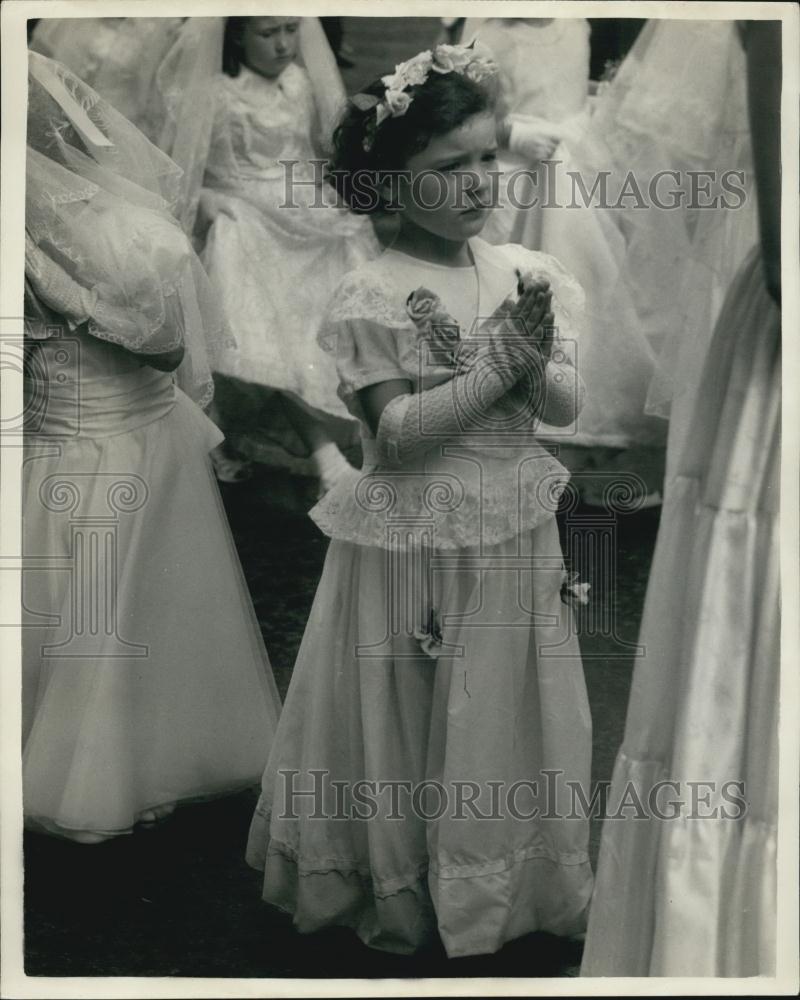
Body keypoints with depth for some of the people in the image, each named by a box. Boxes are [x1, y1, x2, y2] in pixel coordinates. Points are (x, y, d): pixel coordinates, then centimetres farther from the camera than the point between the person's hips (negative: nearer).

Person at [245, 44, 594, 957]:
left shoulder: (525, 273, 1)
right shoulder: (372, 294, -14)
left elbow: (567, 407, 1)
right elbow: (394, 430, -19)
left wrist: (537, 357, -19)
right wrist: (497, 364, -21)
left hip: (515, 535, 5)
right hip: (414, 541, -4)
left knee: (507, 717, 17)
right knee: (411, 723, 11)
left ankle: (507, 883, 39)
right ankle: (401, 891, 34)